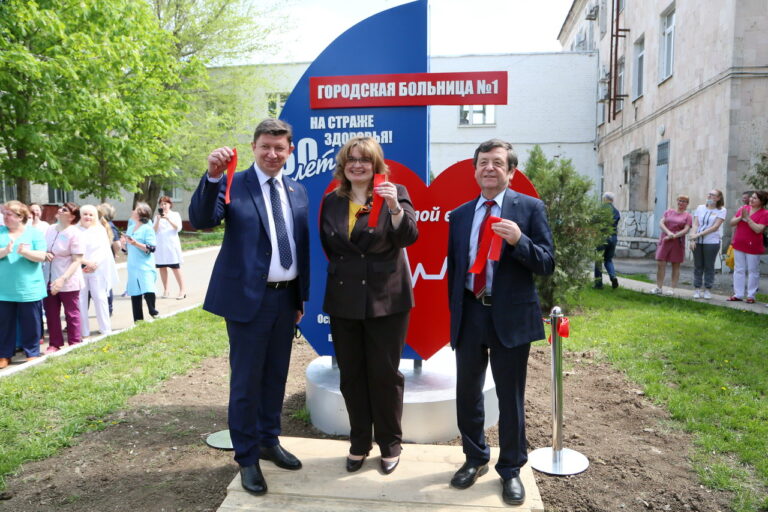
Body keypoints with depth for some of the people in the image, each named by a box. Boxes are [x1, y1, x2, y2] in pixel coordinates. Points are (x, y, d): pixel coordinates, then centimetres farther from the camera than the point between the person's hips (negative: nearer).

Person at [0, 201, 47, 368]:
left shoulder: (34, 233, 0)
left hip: (29, 289, -2)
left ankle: (32, 353, 18)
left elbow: (41, 256, -9)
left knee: (30, 323, 6)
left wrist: (25, 252, -26)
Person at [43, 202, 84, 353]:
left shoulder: (74, 233, -14)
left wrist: (62, 279, -25)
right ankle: (54, 344, 24)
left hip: (68, 282, -6)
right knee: (51, 314, 12)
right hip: (49, 280, 6)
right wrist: (44, 255, -4)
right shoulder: (50, 229, 5)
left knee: (71, 314, 6)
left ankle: (74, 344, 18)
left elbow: (77, 261, -17)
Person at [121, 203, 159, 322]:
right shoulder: (130, 228, 13)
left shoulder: (147, 228, -6)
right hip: (132, 267, 6)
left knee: (148, 292, -20)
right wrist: (123, 243, -1)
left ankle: (153, 312, 5)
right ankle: (138, 321, 20)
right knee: (134, 294, 9)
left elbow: (151, 248, -14)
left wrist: (136, 243, -22)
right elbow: (127, 248, 20)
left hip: (145, 267, -6)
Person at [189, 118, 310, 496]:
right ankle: (247, 457, 22)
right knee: (245, 380, 5)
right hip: (249, 297, -5)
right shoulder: (234, 185, -6)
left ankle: (269, 441, 35)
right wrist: (213, 176, -34)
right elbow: (201, 220, -19)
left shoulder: (298, 191, 8)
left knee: (276, 376, 17)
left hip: (287, 297, 5)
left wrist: (302, 296, 11)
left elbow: (303, 245, 11)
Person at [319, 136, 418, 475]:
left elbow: (409, 236, -17)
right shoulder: (332, 201, 8)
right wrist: (338, 271, 5)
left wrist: (395, 207, -33)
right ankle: (359, 443, 29)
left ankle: (390, 444, 24)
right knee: (351, 374, 11)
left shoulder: (394, 193, -3)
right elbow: (326, 245, 15)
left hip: (386, 299, -4)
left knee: (385, 373, 5)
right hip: (344, 301, 4)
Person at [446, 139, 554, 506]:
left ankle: (511, 470, 27)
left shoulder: (530, 208, -3)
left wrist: (519, 240, -25)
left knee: (510, 397, 8)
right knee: (467, 393, 14)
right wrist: (454, 312, 9)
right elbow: (453, 268, 12)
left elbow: (547, 264, -8)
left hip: (510, 316, -3)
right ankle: (475, 459, 35)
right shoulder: (459, 214, 8)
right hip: (469, 315, 4)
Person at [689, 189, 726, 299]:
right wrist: (693, 239, -7)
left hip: (712, 242, -3)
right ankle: (697, 289, 12)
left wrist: (699, 234, -14)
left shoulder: (721, 210, 1)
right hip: (697, 242, 3)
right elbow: (695, 224, 5)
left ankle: (708, 290, 10)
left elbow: (715, 227, -8)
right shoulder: (700, 208, 10)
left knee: (709, 266, 2)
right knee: (698, 266, 5)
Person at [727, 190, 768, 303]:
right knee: (739, 270, 8)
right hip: (739, 244, 5)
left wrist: (747, 218, -19)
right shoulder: (743, 208, 6)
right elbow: (732, 223, 6)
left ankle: (751, 296, 12)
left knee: (753, 271, 4)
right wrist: (740, 217, -12)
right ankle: (738, 294, 14)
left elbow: (758, 229, -19)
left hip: (753, 246, -5)